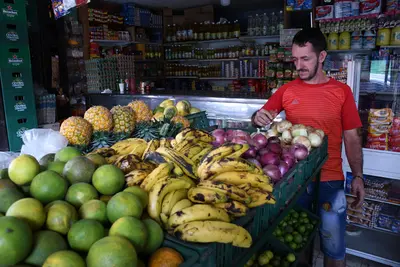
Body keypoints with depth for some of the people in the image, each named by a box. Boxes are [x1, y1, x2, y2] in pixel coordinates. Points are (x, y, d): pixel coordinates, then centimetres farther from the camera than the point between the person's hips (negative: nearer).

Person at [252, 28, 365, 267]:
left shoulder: (342, 91, -2)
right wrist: (259, 118, -16)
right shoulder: (287, 90, 1)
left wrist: (358, 176, -5)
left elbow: (352, 138, 1)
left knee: (334, 246, 11)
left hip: (330, 179, -1)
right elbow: (260, 118, 8)